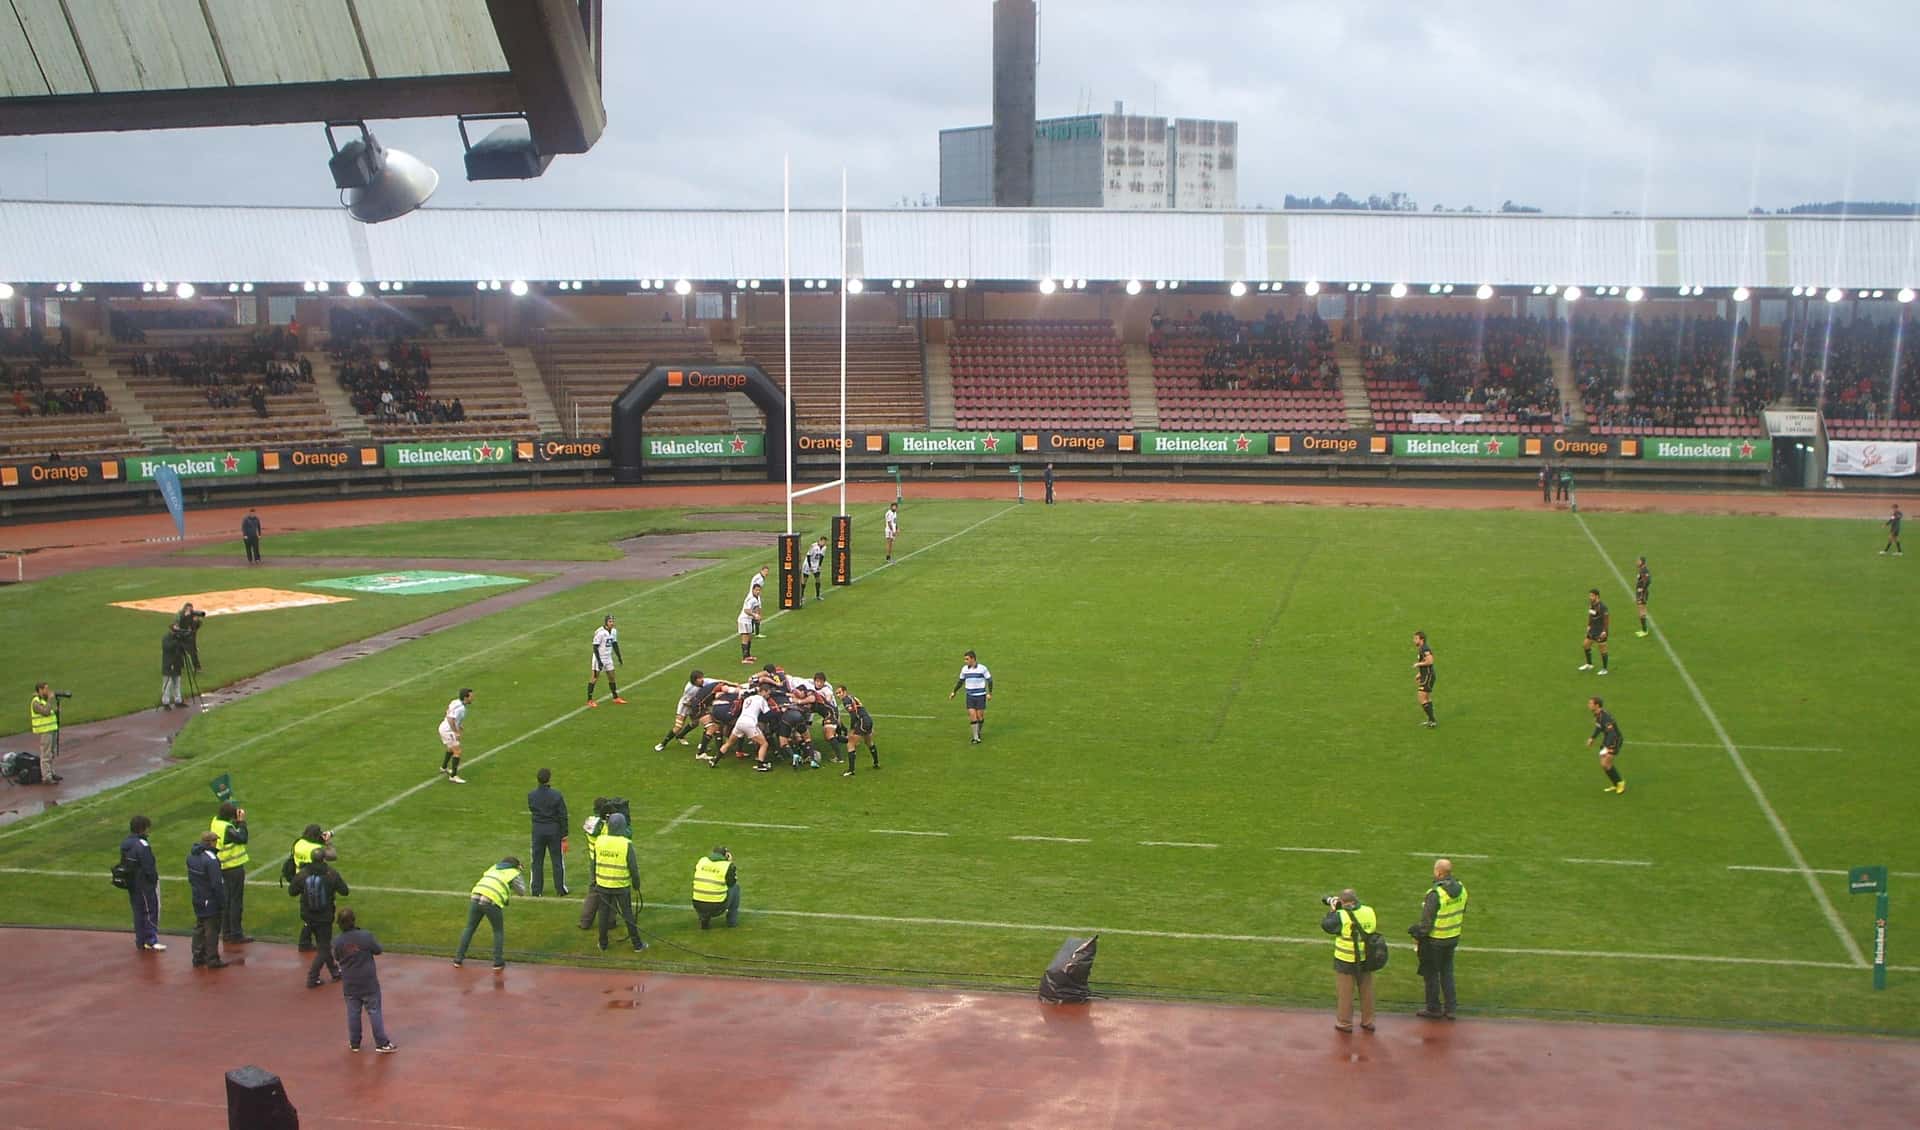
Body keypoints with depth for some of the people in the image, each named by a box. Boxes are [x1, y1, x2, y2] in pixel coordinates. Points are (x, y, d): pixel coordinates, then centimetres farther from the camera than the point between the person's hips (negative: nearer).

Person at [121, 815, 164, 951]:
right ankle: (151, 941, 4)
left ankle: (140, 941, 23)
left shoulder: (125, 844, 5)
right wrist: (154, 880, -7)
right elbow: (149, 868, -22)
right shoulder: (142, 846, -23)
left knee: (138, 911, 16)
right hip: (145, 885, -8)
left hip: (132, 885, 8)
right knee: (150, 911, 1)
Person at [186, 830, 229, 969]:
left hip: (197, 899, 8)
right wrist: (223, 904, -17)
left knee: (199, 928, 18)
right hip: (211, 901, -8)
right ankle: (212, 960, 9)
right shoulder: (211, 859, -24)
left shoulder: (191, 856, 4)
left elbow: (190, 878, 15)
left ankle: (198, 957, 25)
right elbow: (217, 884, -23)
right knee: (212, 930, 2)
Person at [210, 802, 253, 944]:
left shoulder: (216, 822, 2)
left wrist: (238, 822, -7)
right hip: (234, 869, -9)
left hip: (223, 868, 9)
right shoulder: (226, 828, -24)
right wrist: (242, 821, -16)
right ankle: (236, 935, 4)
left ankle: (226, 933, 23)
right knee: (236, 901, -1)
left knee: (226, 900, 16)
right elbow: (242, 838, -24)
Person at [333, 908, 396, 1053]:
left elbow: (337, 958, 5)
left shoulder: (337, 942, -10)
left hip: (350, 985, 2)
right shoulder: (366, 936, -18)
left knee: (353, 1013, 14)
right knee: (374, 1011, 5)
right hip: (369, 983, -2)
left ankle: (354, 1043, 22)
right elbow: (378, 950, -5)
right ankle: (382, 1043, 8)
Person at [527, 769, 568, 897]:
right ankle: (561, 889, 15)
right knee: (558, 860, 9)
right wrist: (564, 836, -3)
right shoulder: (556, 795, -12)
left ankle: (536, 890, 14)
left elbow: (531, 810, 10)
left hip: (538, 830, 2)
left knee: (536, 861, 11)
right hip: (554, 831, -2)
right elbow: (563, 816, -10)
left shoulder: (531, 796, -6)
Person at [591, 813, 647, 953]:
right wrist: (636, 883, 4)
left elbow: (594, 863, 4)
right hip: (622, 886, -2)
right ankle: (637, 944, 17)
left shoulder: (599, 840, -7)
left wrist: (594, 880, 18)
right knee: (628, 914, 9)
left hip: (602, 884, 2)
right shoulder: (626, 844, -18)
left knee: (604, 913, 14)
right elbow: (633, 867, -12)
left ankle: (603, 944, 22)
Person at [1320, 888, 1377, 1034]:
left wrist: (1332, 910, 7)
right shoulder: (1369, 911, -6)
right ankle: (1368, 1022, 28)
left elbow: (1326, 925, -8)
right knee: (1366, 991, 18)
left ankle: (1344, 1023, 18)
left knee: (1345, 993, 9)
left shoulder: (1341, 915, -20)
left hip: (1346, 962, -5)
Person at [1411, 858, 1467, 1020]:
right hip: (1453, 938, 7)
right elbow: (1463, 913, 10)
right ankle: (1449, 1008, 21)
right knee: (1447, 972, 18)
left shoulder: (1436, 893, -25)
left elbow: (1426, 921, -20)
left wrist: (1417, 932, -5)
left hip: (1435, 940, -7)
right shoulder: (1461, 888, -2)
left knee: (1431, 973, 8)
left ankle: (1434, 1009, 17)